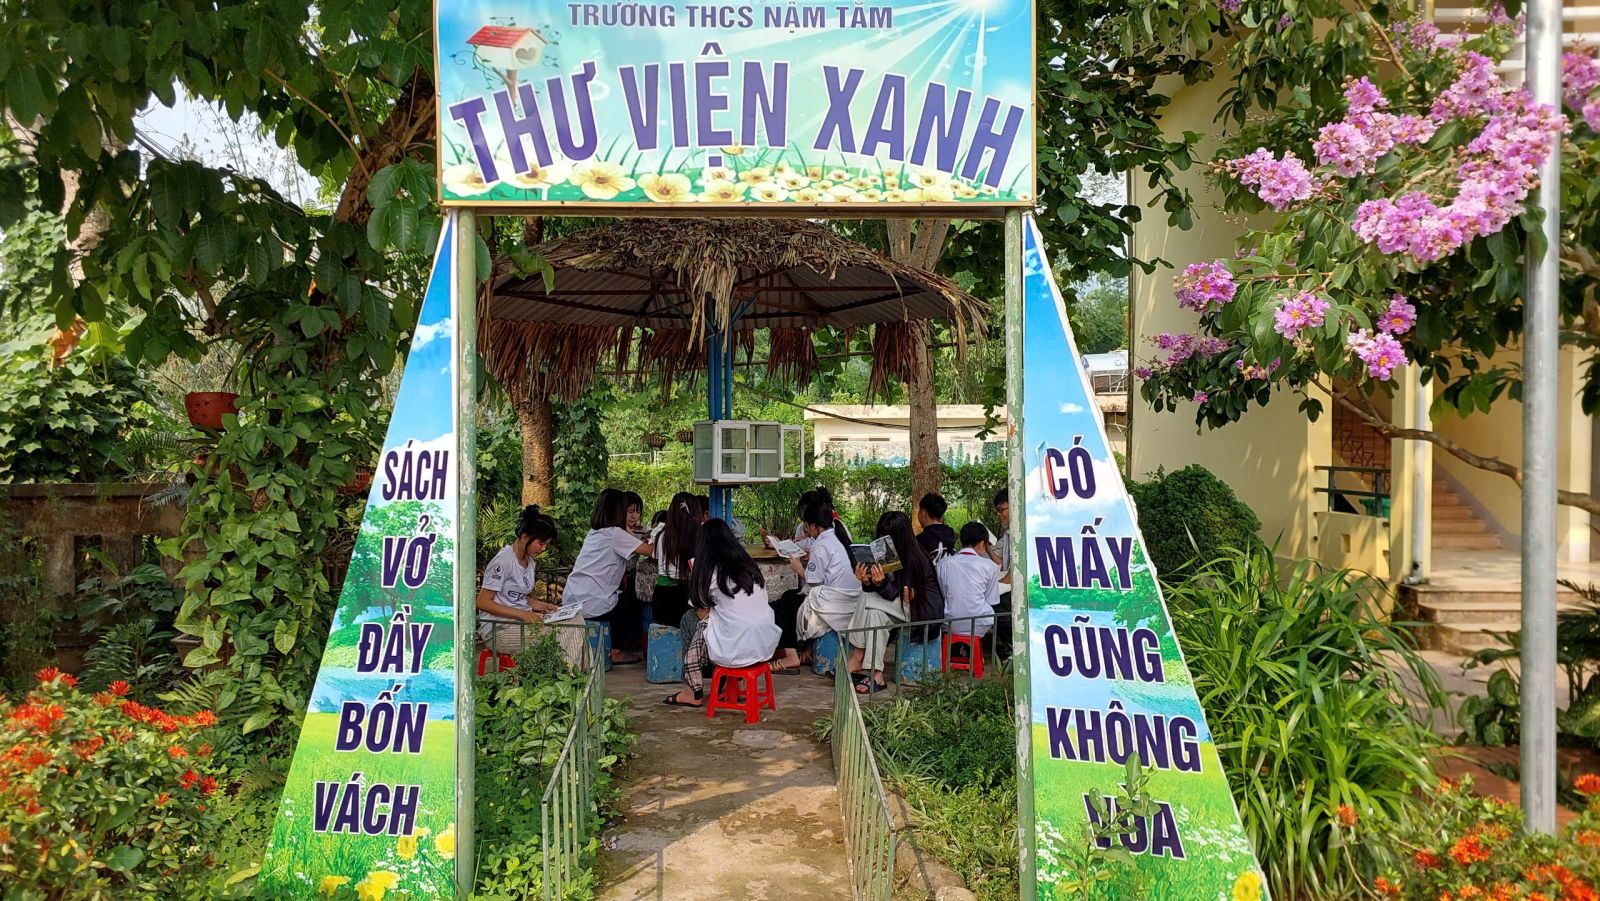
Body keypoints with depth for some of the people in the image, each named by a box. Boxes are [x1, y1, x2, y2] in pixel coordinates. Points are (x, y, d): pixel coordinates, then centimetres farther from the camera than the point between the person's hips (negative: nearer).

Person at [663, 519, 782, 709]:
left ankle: (695, 694, 26)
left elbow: (704, 615, 5)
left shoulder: (708, 572, -5)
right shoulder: (750, 566, 11)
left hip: (737, 651, -6)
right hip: (767, 645, 6)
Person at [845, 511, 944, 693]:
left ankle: (857, 658, -12)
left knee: (868, 600, -23)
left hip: (925, 611, -7)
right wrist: (867, 582, -22)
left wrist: (881, 583, -40)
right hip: (904, 607, 7)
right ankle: (875, 674, -24)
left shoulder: (915, 559, -20)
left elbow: (896, 594, -21)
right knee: (875, 613, -23)